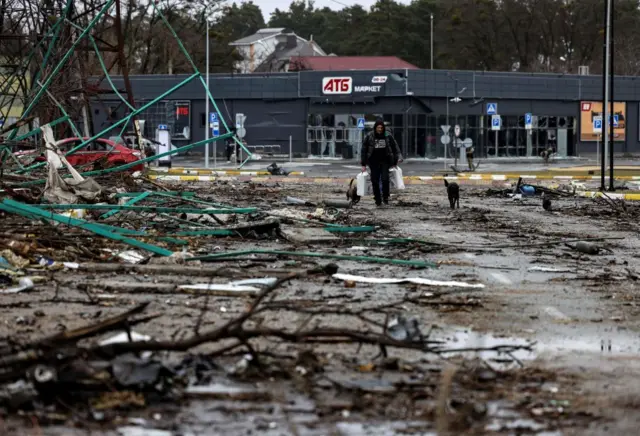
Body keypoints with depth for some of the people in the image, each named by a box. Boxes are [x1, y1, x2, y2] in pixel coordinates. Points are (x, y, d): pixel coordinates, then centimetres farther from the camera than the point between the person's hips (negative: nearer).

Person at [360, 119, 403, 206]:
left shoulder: (388, 136, -1)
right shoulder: (370, 137, -2)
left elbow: (395, 148, 7)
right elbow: (364, 150, 2)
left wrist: (394, 162, 5)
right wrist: (363, 164, 0)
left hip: (385, 161, -1)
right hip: (374, 162, 1)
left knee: (385, 179, -15)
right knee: (375, 181, 1)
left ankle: (385, 197, 3)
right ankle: (378, 200, 11)